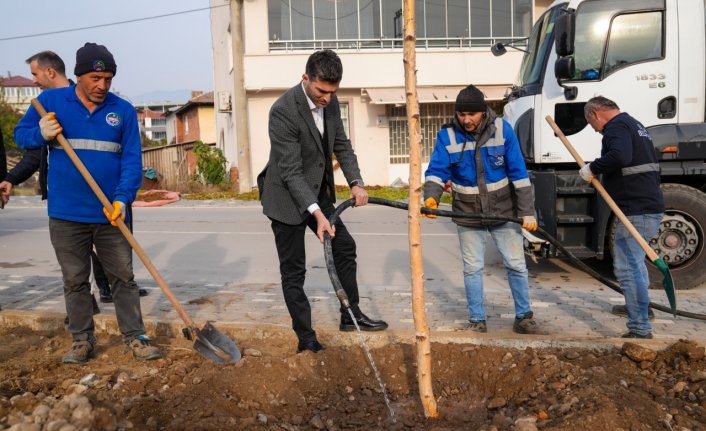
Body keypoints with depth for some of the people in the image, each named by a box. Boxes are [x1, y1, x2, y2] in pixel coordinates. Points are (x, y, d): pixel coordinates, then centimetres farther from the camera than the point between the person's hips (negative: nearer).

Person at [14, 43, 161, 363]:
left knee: (123, 277, 7)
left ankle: (135, 337, 15)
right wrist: (41, 134, -14)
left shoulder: (123, 110, 1)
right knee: (75, 281, 10)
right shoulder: (50, 101, 1)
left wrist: (122, 198, -16)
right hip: (66, 215, 0)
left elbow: (132, 159, -3)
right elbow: (21, 135, 10)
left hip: (110, 214, 0)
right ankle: (82, 340, 23)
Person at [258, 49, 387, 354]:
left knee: (344, 247, 14)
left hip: (317, 193, 8)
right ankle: (306, 339, 11)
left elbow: (342, 145, 7)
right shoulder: (283, 111, -27)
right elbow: (291, 172, -28)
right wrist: (317, 213, -35)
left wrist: (356, 183, -8)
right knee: (293, 271, 1)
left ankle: (350, 315, 29)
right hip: (288, 199, -8)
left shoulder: (330, 101, -3)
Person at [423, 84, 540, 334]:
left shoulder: (502, 129, -11)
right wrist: (431, 196, -35)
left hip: (503, 211, 0)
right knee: (472, 268, 7)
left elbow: (518, 173, -9)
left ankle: (523, 317, 23)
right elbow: (437, 170, -14)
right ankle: (477, 321, 21)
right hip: (468, 215, 0)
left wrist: (527, 212, -10)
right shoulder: (447, 135, -9)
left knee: (516, 265, 6)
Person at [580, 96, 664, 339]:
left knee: (627, 267, -12)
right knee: (634, 261, 28)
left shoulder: (617, 126, -11)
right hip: (650, 205, 11)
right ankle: (636, 306, 46)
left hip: (636, 210, -11)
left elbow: (620, 155, -32)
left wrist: (592, 168, -20)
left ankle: (640, 329, -13)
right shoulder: (635, 125, 21)